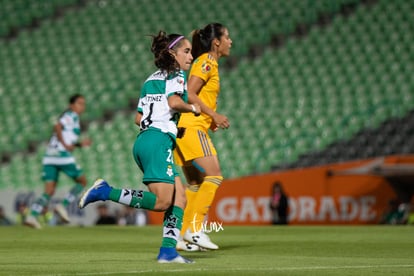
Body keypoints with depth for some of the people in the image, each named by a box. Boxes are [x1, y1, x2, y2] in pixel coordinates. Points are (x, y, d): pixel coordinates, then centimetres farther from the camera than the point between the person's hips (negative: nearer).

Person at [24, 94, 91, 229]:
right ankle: (63, 206, -3)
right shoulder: (72, 115, 0)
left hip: (50, 157, 8)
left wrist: (80, 144, 26)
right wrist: (65, 144, -15)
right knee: (82, 181, 8)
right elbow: (57, 127, -18)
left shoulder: (69, 116, 26)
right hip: (62, 155, -8)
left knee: (49, 191, 3)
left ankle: (32, 216, -14)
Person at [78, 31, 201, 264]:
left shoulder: (151, 80, 25)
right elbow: (174, 102, -19)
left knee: (179, 198, 6)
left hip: (143, 140, 10)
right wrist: (193, 108, -1)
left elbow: (139, 118, 22)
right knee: (162, 202, -16)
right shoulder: (177, 75, 1)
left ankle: (168, 250, -4)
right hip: (158, 141, -10)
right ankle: (105, 192, -15)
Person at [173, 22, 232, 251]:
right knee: (214, 175, -16)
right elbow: (189, 94, -17)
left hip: (189, 127, 10)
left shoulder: (209, 63, 20)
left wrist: (211, 119, 14)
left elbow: (189, 97, 21)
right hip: (191, 127, -10)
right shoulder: (206, 62, -8)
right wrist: (214, 115, -17)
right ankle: (195, 229, -20)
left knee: (196, 184, 10)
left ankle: (181, 236, 10)